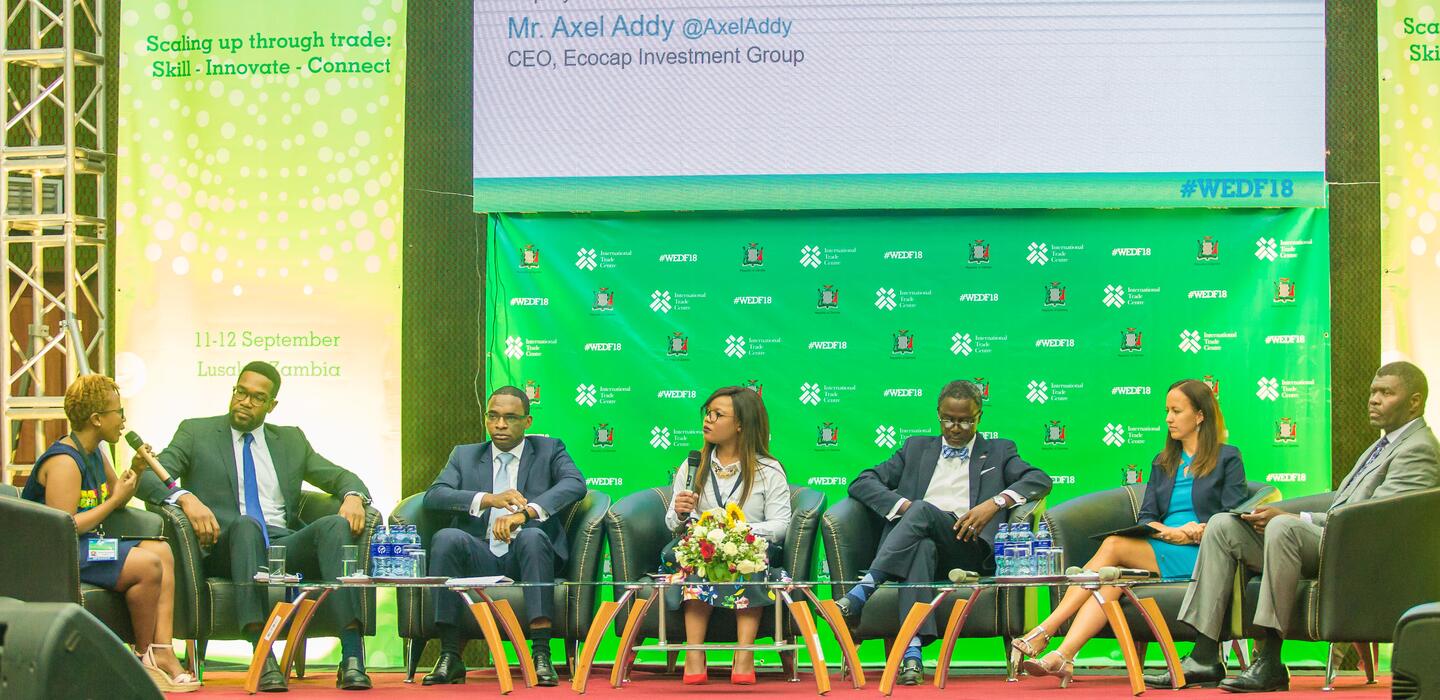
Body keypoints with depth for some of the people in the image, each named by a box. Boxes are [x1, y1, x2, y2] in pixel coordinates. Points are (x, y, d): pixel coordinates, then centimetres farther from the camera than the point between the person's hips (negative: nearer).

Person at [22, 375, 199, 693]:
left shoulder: (94, 453, 13)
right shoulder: (64, 463, -18)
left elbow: (115, 496, 24)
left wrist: (135, 472, 4)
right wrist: (114, 500, -17)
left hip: (89, 544, 11)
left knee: (161, 551, 3)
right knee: (147, 565, -23)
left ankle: (162, 651, -10)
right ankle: (145, 656, -4)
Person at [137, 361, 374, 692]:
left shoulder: (291, 440, 25)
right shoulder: (196, 432, 15)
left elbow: (341, 477, 21)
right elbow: (146, 477, 3)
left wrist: (353, 496, -4)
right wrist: (185, 498, -19)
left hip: (286, 544, 3)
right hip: (226, 549, -3)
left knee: (336, 525, -29)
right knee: (246, 524, -38)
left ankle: (352, 656, -42)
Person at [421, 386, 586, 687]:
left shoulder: (549, 450, 15)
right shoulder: (464, 455, 21)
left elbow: (575, 484, -6)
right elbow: (434, 496, 3)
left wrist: (525, 512, -23)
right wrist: (488, 499, -15)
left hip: (525, 557, -2)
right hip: (480, 557, 2)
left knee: (533, 536, -35)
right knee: (446, 537, -30)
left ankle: (541, 654, -39)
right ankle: (449, 657, -29)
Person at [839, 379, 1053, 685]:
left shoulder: (998, 451, 25)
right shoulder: (917, 448, 28)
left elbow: (1040, 480, 7)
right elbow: (862, 483, 17)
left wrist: (995, 503, -11)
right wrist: (904, 505, -4)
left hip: (969, 549, -1)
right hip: (918, 540, 1)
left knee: (923, 510, -32)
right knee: (922, 546, -38)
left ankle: (861, 592, -42)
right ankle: (911, 652, -54)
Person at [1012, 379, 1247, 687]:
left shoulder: (1227, 458, 9)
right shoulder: (1163, 462, 25)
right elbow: (1146, 518, 14)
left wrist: (1196, 533, -16)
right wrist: (1171, 532, -7)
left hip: (1201, 555, -5)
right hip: (1161, 550, 5)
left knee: (1114, 545, -27)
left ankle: (1045, 630, -34)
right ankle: (1063, 657, -44)